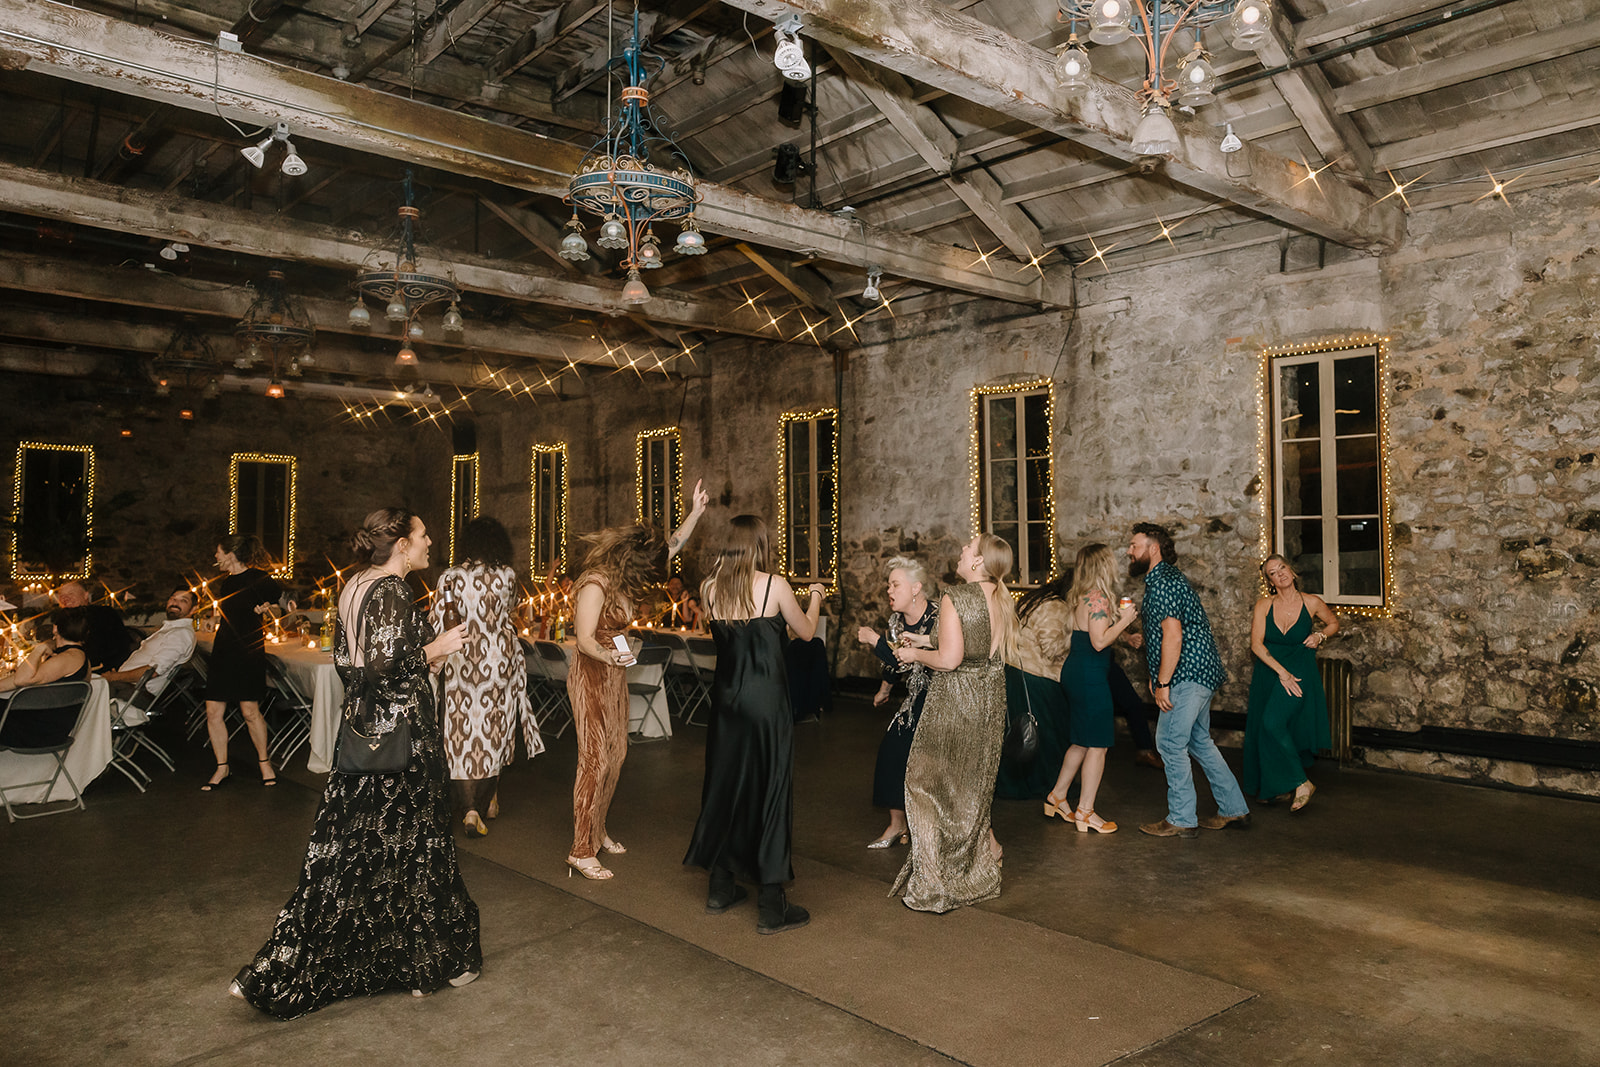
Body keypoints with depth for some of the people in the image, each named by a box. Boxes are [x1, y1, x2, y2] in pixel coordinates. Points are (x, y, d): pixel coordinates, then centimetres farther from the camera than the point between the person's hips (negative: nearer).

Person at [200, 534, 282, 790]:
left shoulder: (258, 578, -8)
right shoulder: (226, 582, 13)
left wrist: (268, 608, -17)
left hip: (249, 651, -6)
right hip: (223, 651, 7)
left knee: (250, 711, -3)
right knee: (213, 712, 2)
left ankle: (264, 762, 17)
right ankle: (222, 768, 15)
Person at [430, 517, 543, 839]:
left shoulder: (451, 577, -6)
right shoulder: (507, 576, -5)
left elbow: (438, 621, -10)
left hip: (462, 659, 0)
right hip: (500, 660, 1)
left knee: (464, 731, 4)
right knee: (495, 730, 15)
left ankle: (469, 809, -6)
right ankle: (490, 799, 27)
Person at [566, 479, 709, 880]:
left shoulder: (623, 582, 7)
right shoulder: (596, 584, -19)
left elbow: (672, 547, 15)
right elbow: (584, 639, -24)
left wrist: (696, 511, 12)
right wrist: (608, 656, -44)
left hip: (614, 676, 9)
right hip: (591, 677, -9)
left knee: (616, 753, 12)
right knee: (595, 759, -8)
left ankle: (597, 831, 25)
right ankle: (581, 850, -2)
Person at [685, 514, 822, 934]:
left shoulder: (709, 589, 1)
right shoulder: (775, 585, -10)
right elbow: (805, 632, 3)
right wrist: (815, 598, 23)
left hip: (726, 699, 5)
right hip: (767, 700, -5)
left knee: (725, 784, 17)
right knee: (770, 789, 2)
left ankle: (721, 886, 29)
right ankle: (772, 905, 8)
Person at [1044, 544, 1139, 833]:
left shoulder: (1079, 596, 12)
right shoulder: (1099, 598, -16)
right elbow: (1099, 642, -22)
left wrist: (1119, 624, 17)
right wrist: (1123, 621, -11)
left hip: (1074, 671, 10)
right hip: (1090, 676, -10)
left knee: (1083, 741, 19)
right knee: (1098, 744, -1)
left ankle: (1057, 796, 27)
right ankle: (1085, 812, 4)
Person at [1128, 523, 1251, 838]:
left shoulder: (1162, 582, -16)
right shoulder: (1164, 578, 18)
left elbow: (1173, 636, -23)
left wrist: (1162, 683, -19)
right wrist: (1158, 677, 21)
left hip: (1188, 675, -11)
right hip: (1201, 672, 11)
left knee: (1169, 743, -4)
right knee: (1200, 742, 16)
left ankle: (1182, 820, 4)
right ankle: (1235, 810, 24)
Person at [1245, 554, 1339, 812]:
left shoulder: (1311, 602, -4)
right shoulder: (1264, 605, -3)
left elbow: (1334, 623, 16)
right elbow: (1256, 644, -9)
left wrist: (1320, 635, -5)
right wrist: (1281, 671, -18)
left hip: (1300, 670, -3)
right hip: (1268, 671, 3)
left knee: (1273, 721, -21)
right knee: (1263, 728, 6)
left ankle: (1300, 783, -9)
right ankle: (1278, 786, 25)